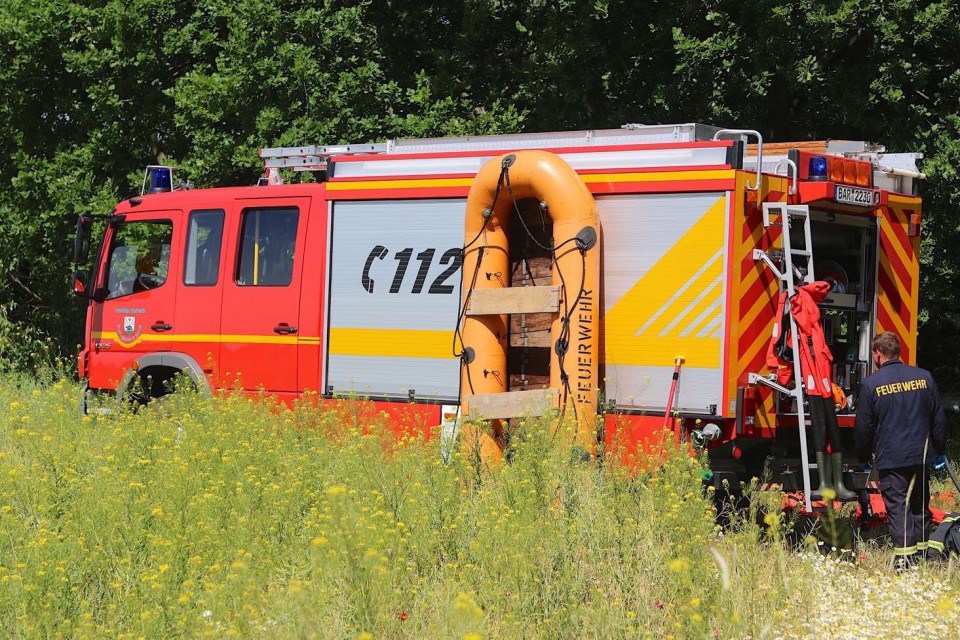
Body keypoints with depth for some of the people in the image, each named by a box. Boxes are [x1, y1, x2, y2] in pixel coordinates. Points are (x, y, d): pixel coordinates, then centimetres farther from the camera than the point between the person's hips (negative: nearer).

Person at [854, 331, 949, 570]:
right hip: (920, 455, 4)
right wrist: (940, 450, 19)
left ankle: (904, 557, -10)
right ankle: (921, 552, 20)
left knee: (897, 506, -2)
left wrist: (864, 456, 12)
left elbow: (863, 427, -2)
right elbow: (939, 418, 9)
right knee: (920, 505, 15)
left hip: (890, 459, -4)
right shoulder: (924, 377, 4)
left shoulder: (870, 384, -7)